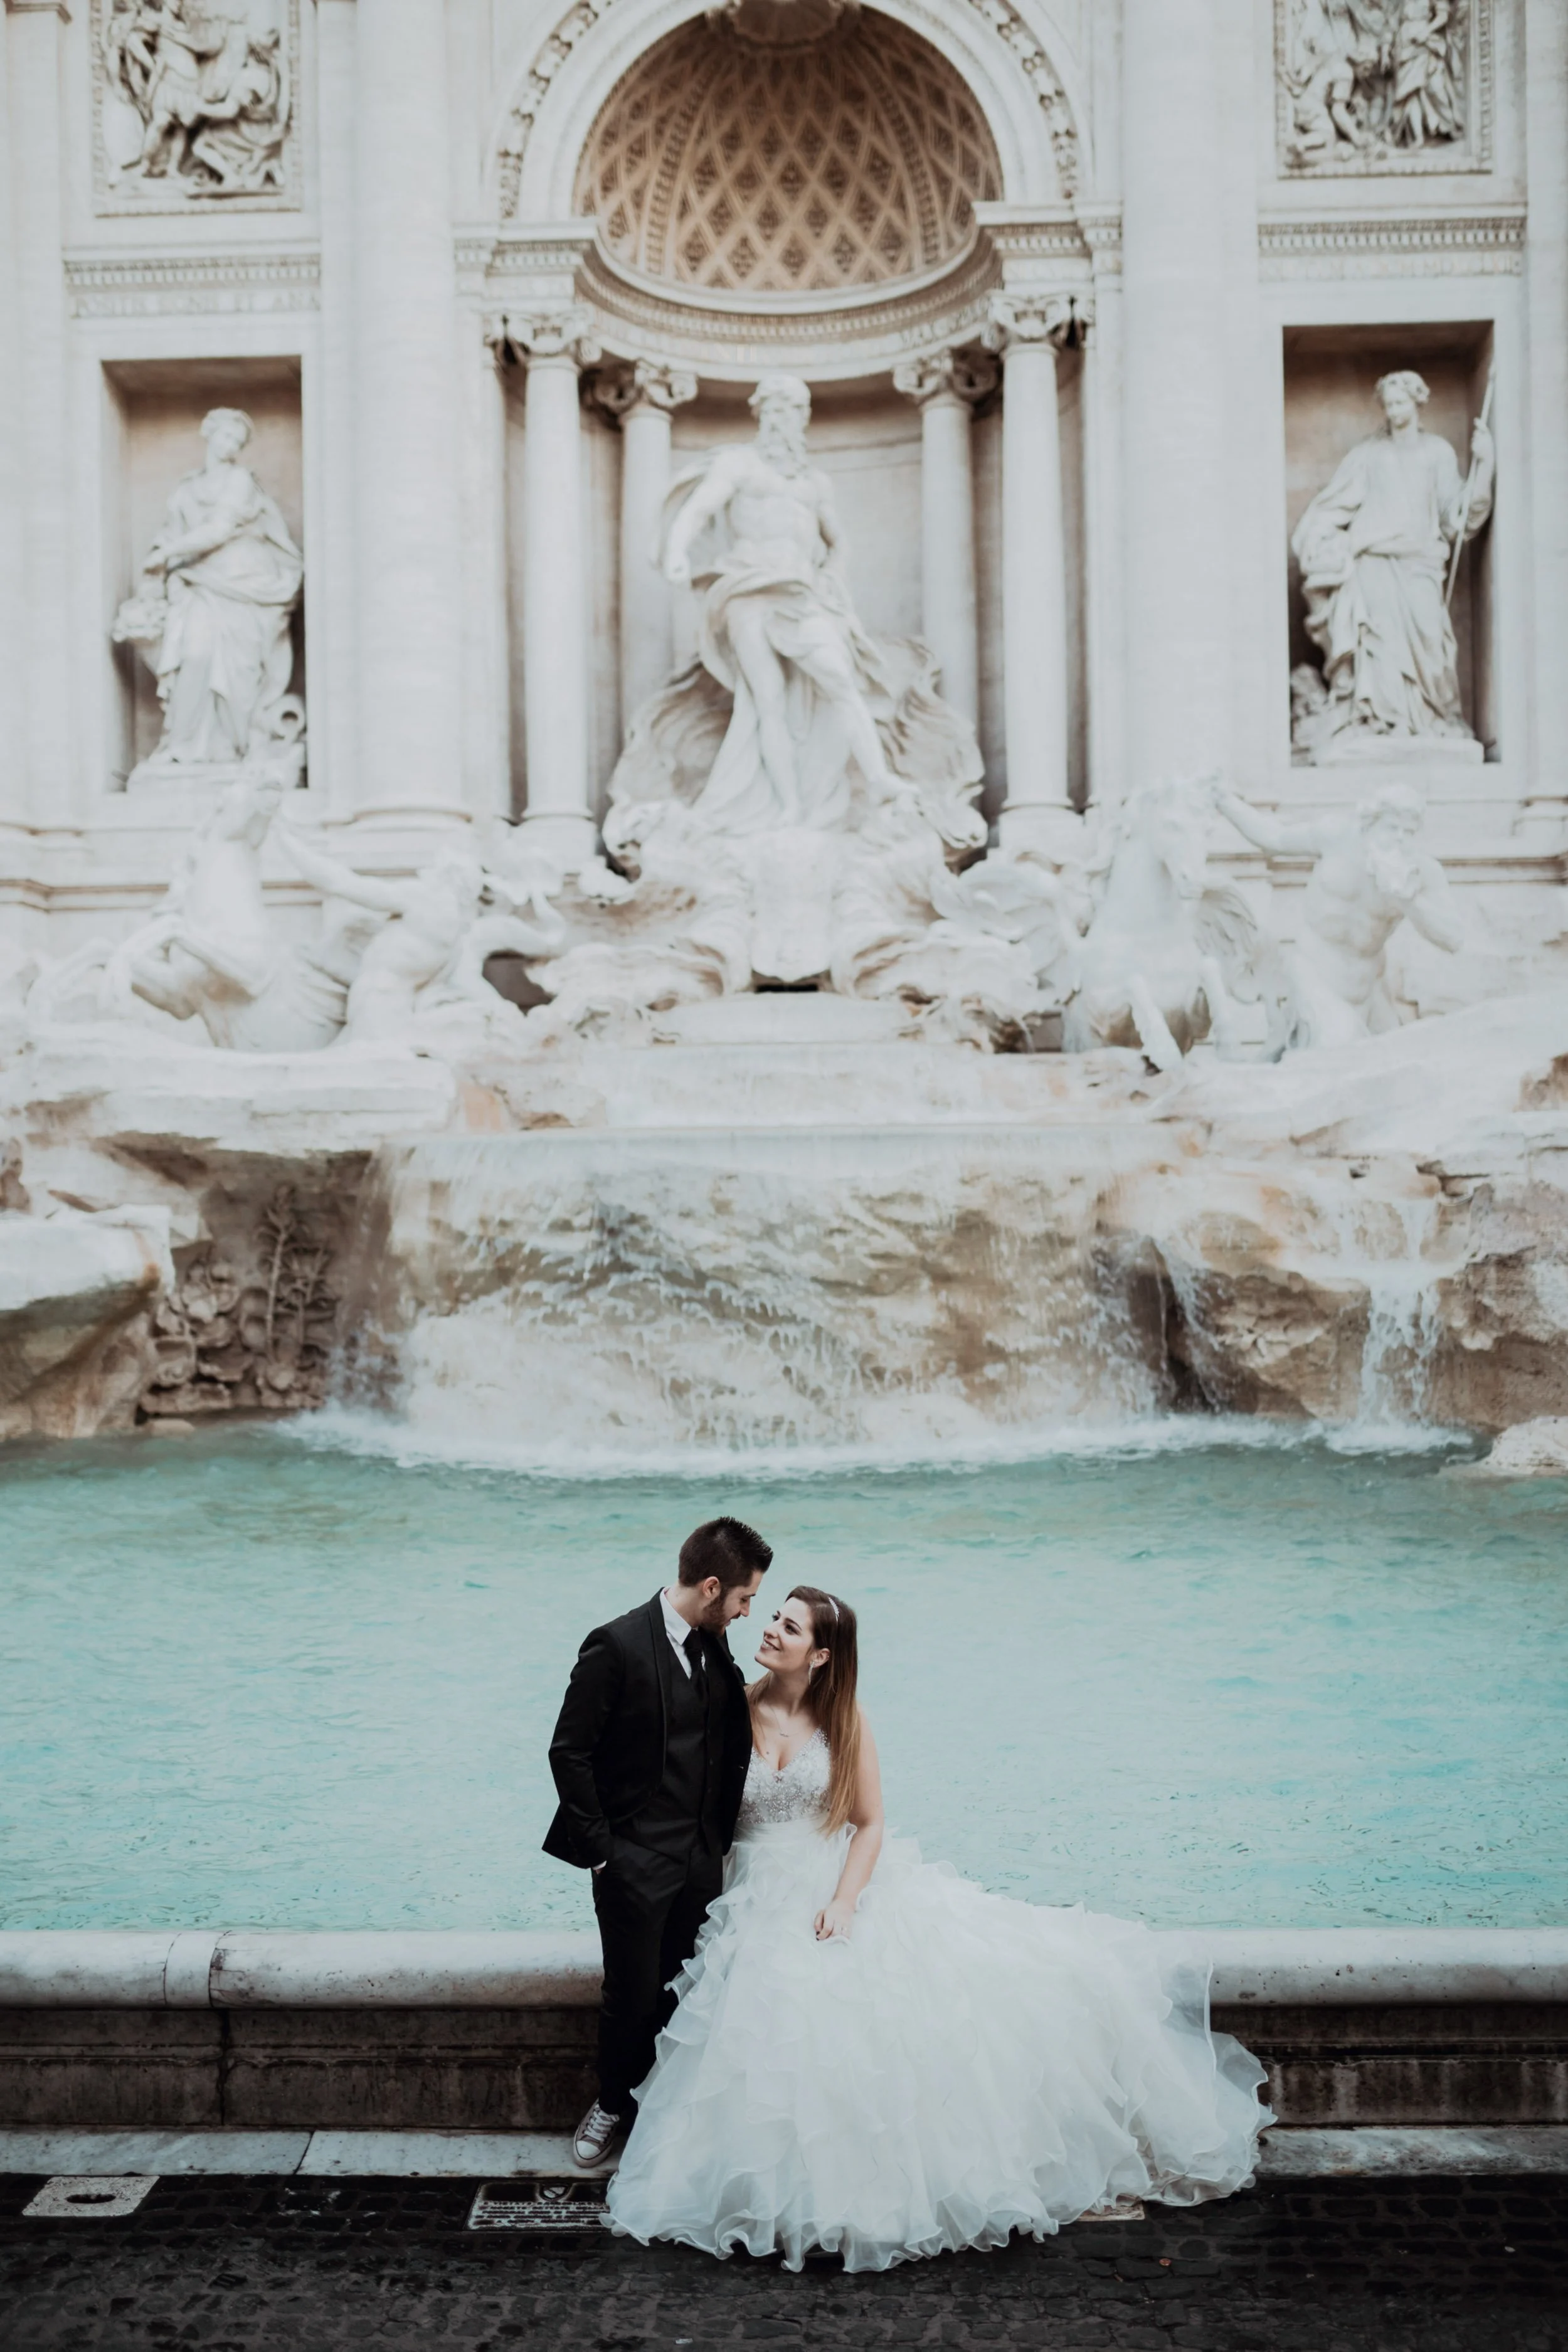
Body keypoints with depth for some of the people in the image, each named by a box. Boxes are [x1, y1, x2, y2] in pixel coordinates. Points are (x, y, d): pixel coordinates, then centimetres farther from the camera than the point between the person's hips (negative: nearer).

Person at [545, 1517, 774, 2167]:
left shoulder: (715, 1646, 4)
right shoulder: (617, 1645, -17)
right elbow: (569, 1752, -13)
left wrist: (722, 1838, 5)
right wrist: (599, 1850, -11)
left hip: (702, 1857, 5)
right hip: (635, 1861, -5)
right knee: (633, 1996, 8)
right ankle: (614, 2101, 32)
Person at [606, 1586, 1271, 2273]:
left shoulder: (843, 1719, -3)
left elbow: (869, 1824, -1)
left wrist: (843, 1901, -15)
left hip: (844, 1883, 1)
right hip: (765, 1900, -1)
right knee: (799, 2033, -17)